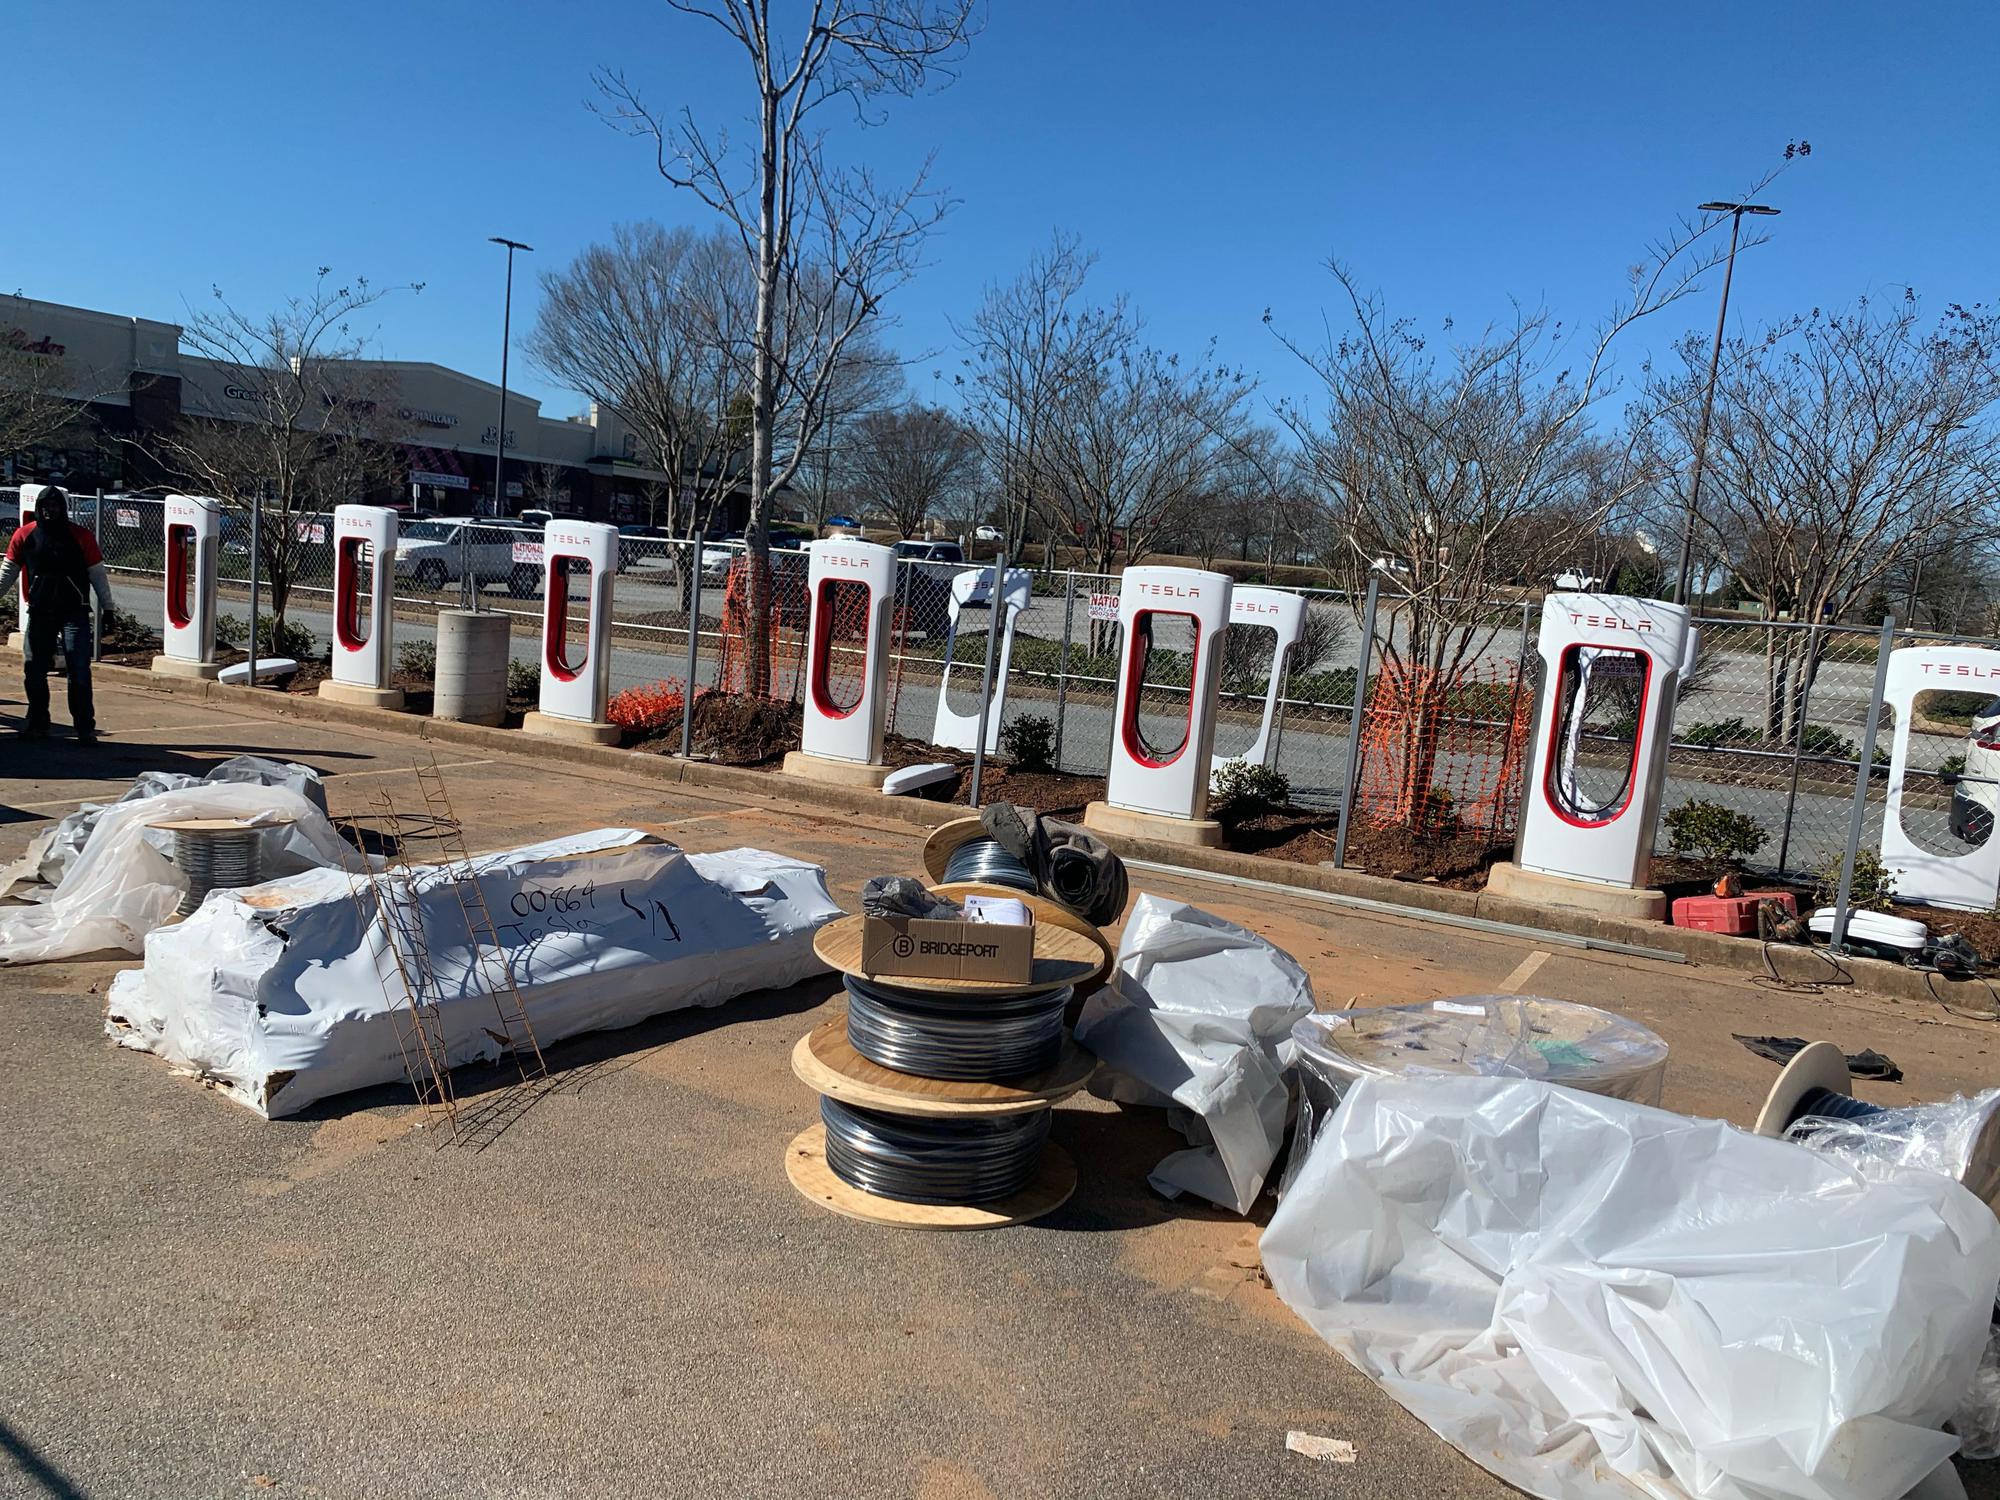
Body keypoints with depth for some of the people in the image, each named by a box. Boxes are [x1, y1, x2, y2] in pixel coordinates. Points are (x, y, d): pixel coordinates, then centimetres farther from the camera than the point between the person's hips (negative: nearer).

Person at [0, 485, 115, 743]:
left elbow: (97, 574, 3)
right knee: (35, 671, 7)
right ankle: (37, 725, 20)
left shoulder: (81, 537, -1)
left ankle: (85, 728, -5)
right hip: (39, 612, 3)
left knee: (79, 671, -8)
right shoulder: (25, 535, 4)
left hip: (74, 613, -3)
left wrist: (108, 608, 1)